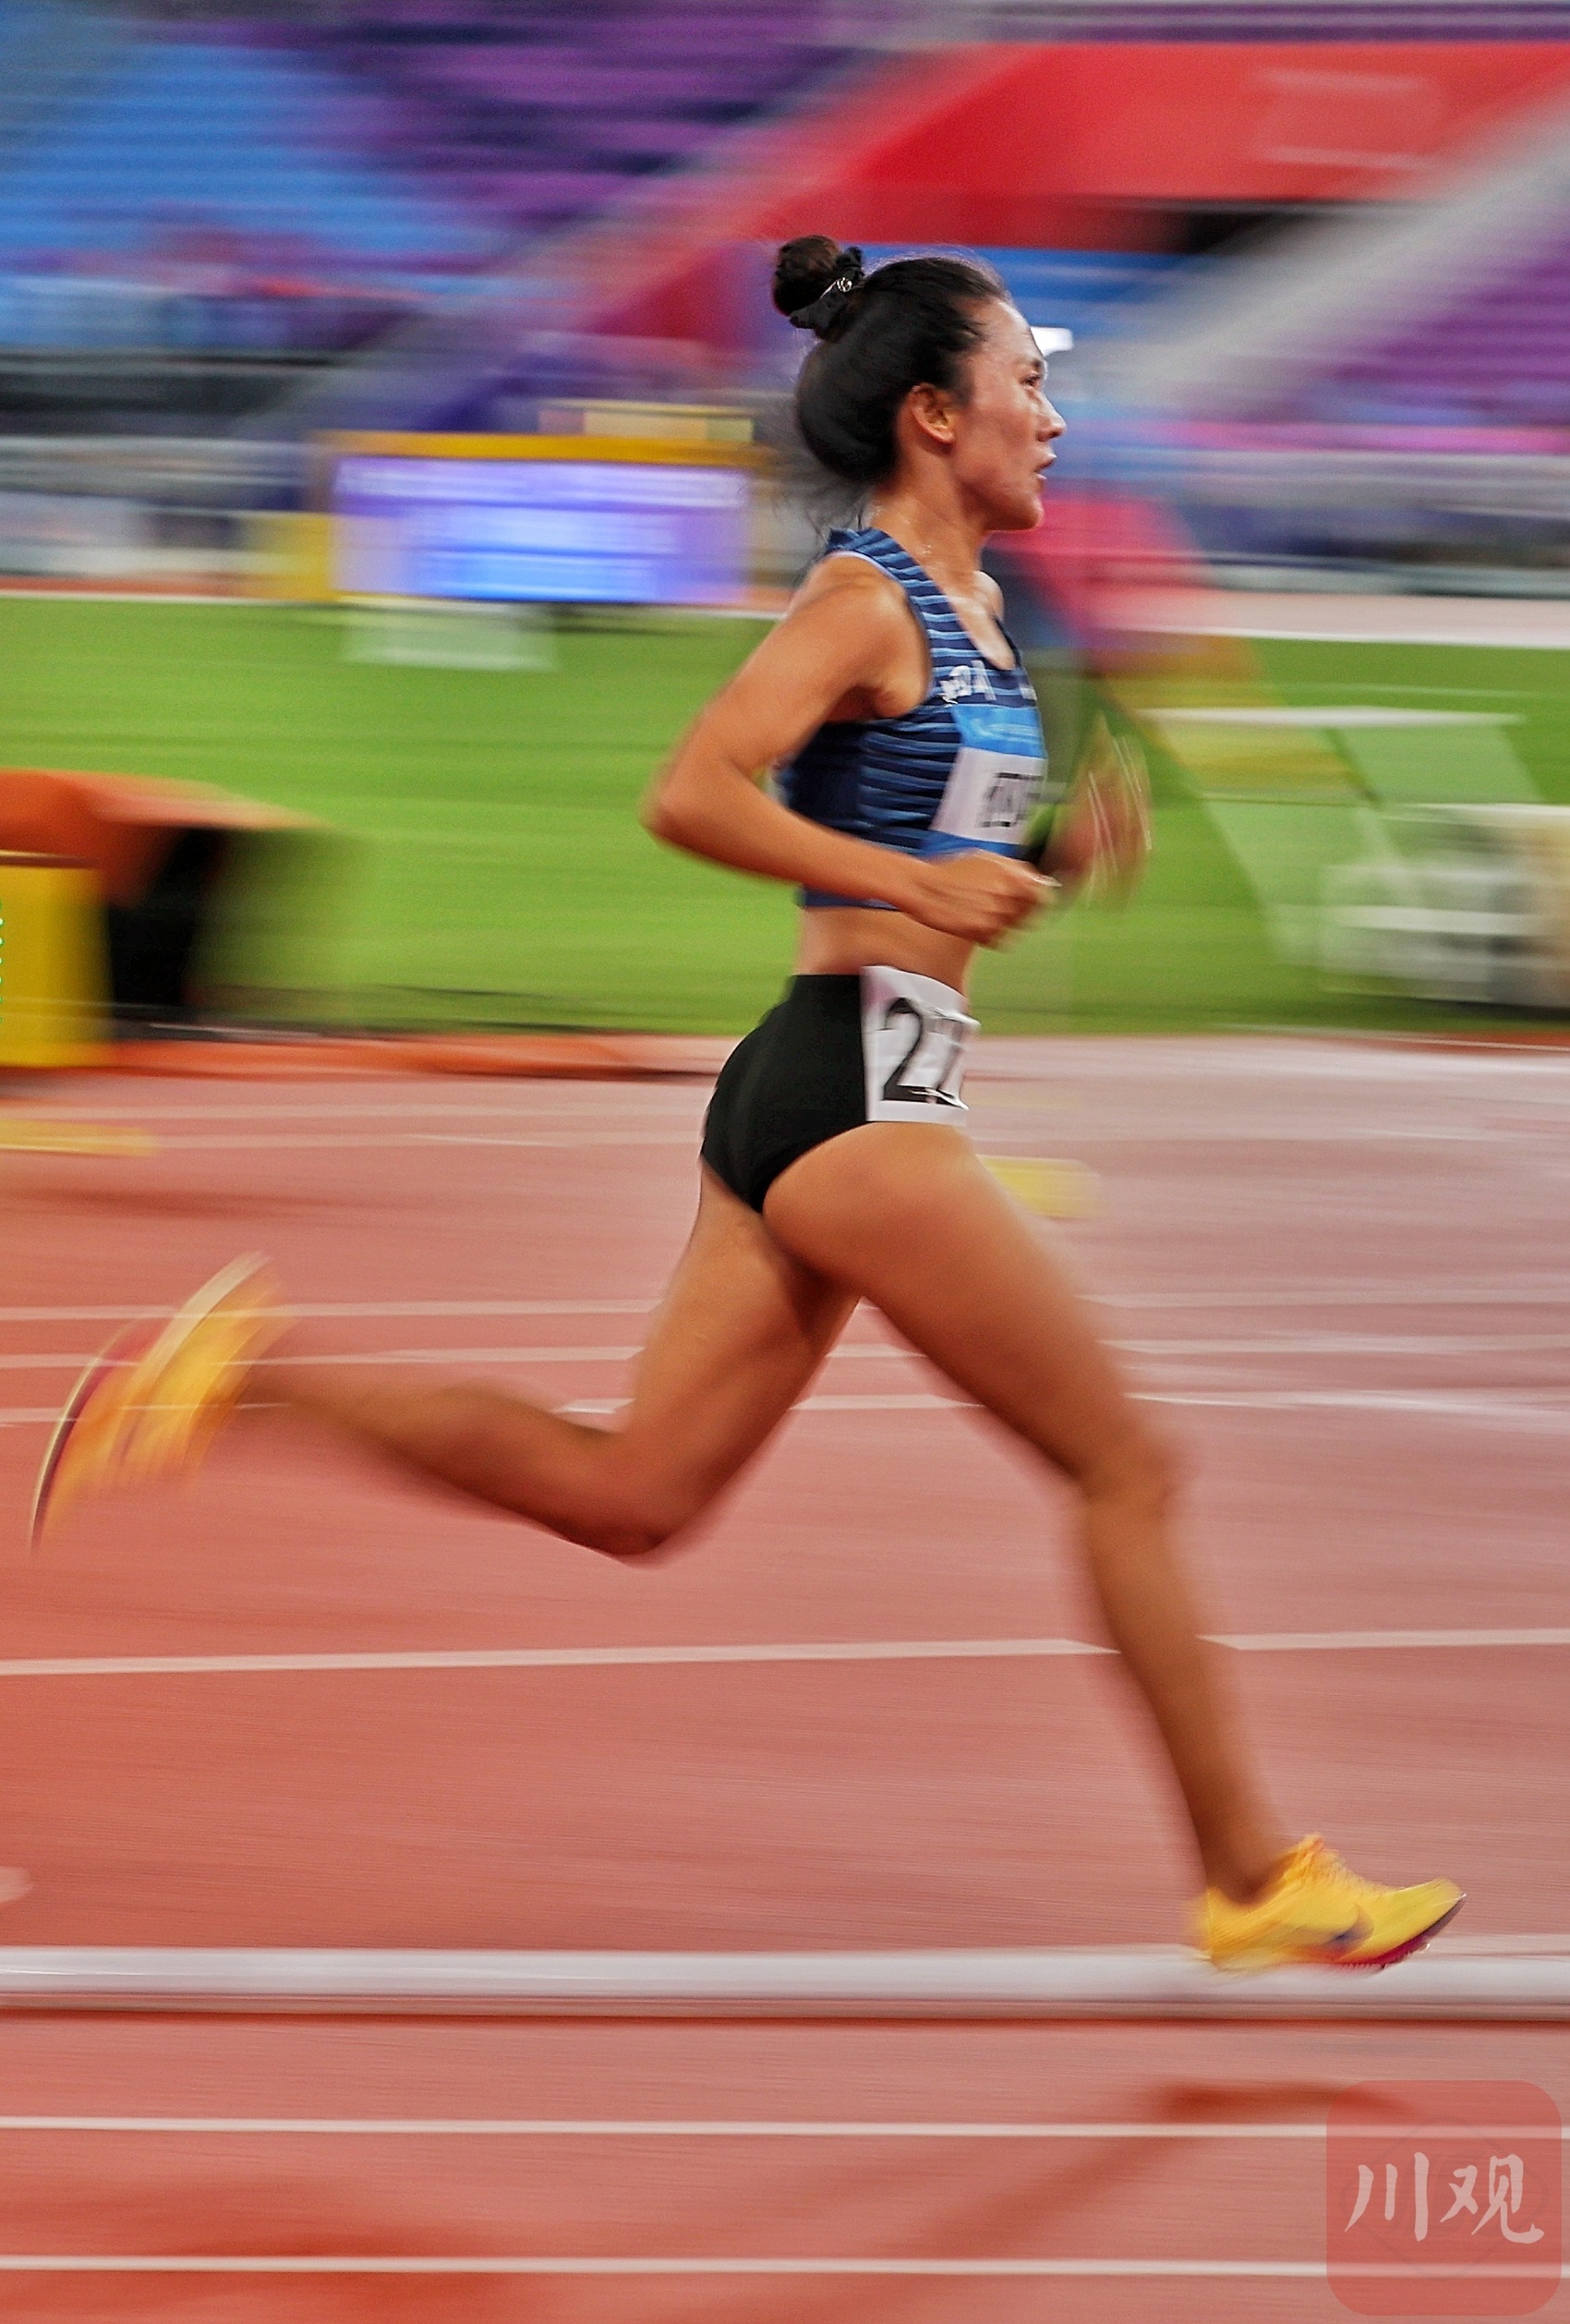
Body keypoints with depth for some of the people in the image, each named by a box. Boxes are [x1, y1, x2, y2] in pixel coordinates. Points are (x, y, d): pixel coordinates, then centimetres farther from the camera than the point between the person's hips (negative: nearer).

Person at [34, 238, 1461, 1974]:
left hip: (811, 1101, 9)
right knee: (1124, 1467, -3)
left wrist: (1056, 848, 9)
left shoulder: (958, 609, 18)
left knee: (629, 1496, 7)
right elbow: (690, 797, -20)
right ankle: (1251, 1883, 3)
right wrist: (921, 880, -22)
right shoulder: (865, 599, -10)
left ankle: (261, 1367, 6)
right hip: (856, 1088, -9)